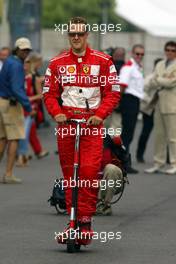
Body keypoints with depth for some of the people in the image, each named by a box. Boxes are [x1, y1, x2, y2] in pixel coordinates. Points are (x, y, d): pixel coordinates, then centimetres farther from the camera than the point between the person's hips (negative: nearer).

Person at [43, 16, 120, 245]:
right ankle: (73, 221, 13)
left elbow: (113, 92, 2)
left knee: (89, 170, -15)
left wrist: (100, 115, -12)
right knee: (69, 173, 5)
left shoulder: (102, 61, 3)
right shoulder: (57, 63, 10)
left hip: (92, 122, -3)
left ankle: (86, 221, -9)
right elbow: (49, 93, 11)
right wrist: (56, 113, -8)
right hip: (66, 121, 3)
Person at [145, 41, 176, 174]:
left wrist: (160, 80, -1)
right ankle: (159, 163, 15)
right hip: (160, 103, 6)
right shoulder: (160, 65, 19)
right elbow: (155, 81, 9)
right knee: (159, 135, 9)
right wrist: (165, 81, -6)